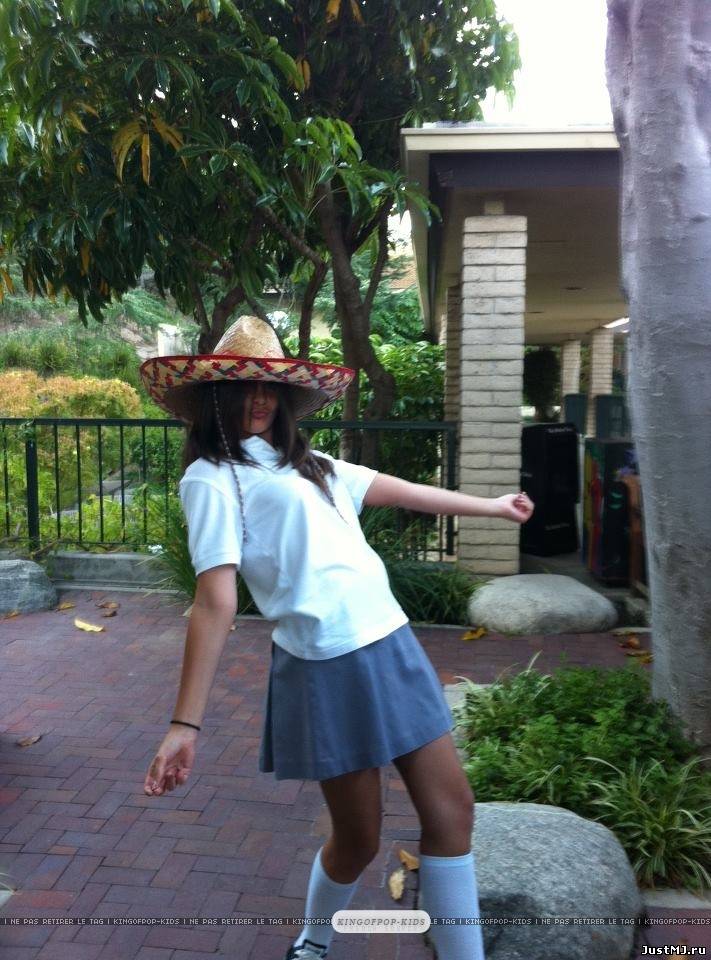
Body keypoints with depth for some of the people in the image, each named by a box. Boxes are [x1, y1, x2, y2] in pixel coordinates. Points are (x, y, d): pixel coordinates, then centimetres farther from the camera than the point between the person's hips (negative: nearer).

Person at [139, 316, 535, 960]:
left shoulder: (303, 462, 17)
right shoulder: (211, 478, -6)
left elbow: (400, 491, 26)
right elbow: (215, 601, -14)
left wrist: (489, 506, 36)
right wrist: (186, 723, -20)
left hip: (390, 643, 7)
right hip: (331, 665, -7)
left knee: (452, 807, 8)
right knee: (359, 837, 8)